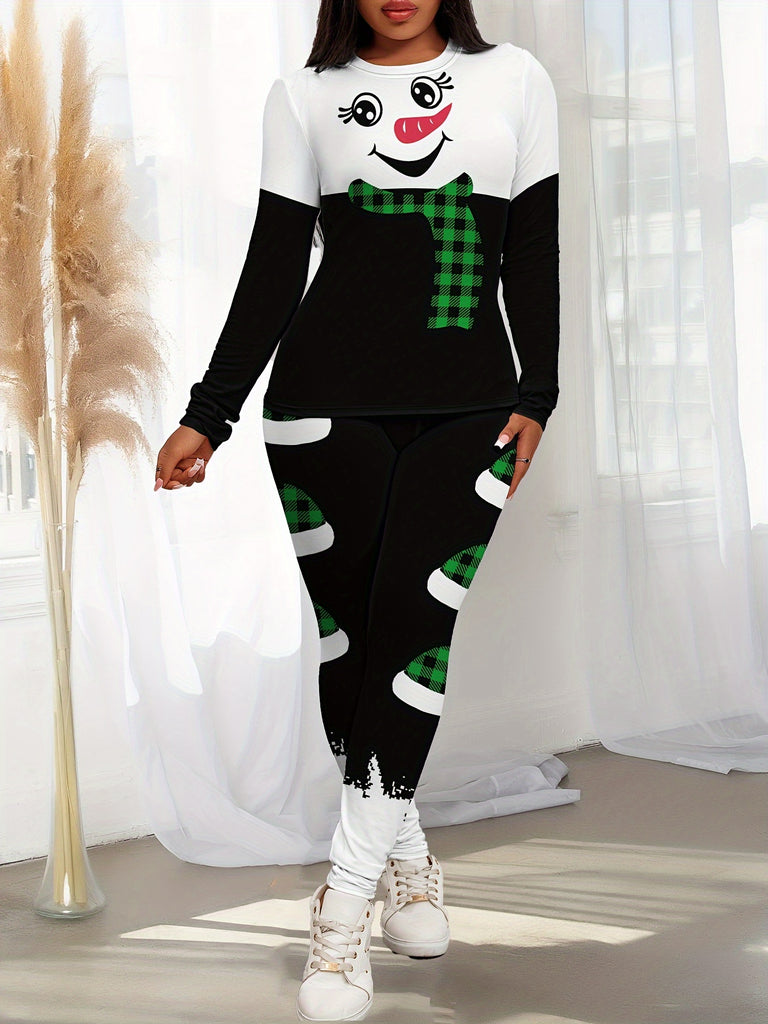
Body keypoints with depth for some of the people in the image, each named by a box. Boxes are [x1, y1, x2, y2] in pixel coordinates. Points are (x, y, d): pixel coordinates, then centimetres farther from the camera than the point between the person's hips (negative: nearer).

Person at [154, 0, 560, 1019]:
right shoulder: (305, 95, 9)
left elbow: (534, 254, 11)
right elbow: (275, 265, 6)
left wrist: (537, 396, 4)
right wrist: (209, 415, 1)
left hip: (469, 408, 0)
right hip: (328, 406, 0)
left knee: (415, 627, -11)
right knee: (349, 628, 2)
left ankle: (347, 898, -5)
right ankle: (408, 857, 20)